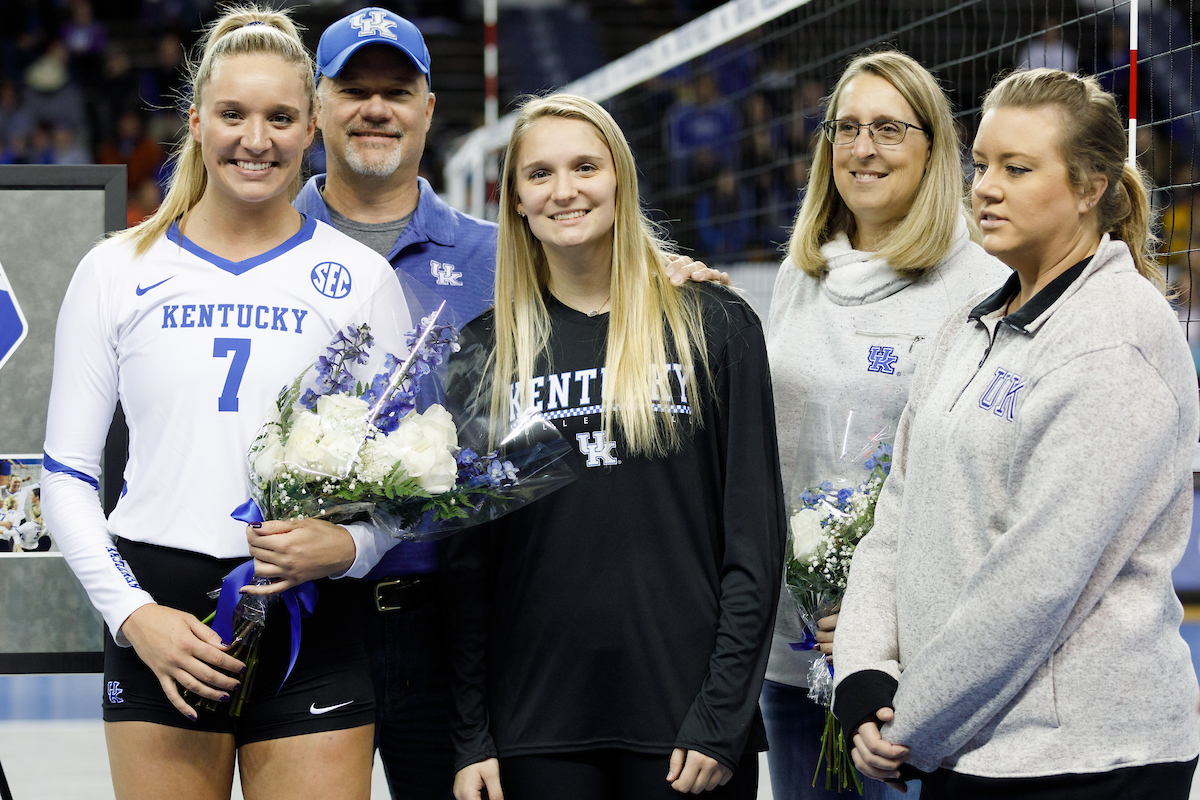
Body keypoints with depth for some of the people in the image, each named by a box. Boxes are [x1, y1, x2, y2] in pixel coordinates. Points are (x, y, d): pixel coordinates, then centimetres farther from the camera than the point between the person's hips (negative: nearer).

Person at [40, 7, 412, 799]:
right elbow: (66, 474, 7)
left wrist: (350, 544, -13)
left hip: (310, 623, 0)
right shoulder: (118, 272, 6)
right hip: (161, 621, 0)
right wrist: (132, 613, -6)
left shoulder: (360, 278, 6)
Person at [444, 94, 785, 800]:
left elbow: (755, 535, -1)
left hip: (688, 719, -1)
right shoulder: (487, 350, 8)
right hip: (538, 725, 1)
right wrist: (471, 735, 2)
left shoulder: (716, 326, 2)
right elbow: (466, 556, 8)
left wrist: (723, 715, -8)